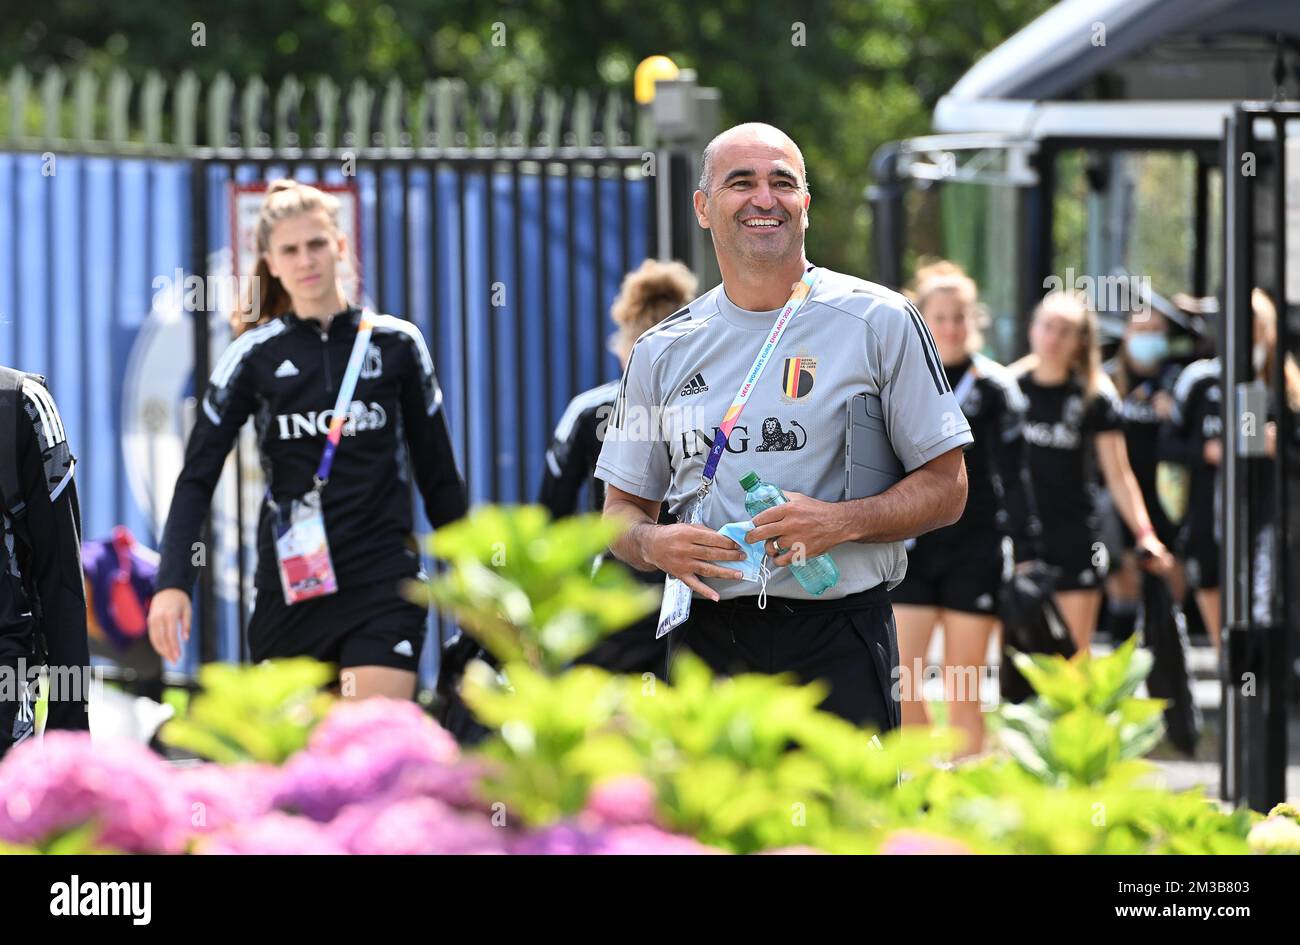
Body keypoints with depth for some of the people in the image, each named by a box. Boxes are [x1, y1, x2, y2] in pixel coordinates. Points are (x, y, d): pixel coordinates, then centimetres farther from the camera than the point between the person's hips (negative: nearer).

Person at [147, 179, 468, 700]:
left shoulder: (396, 343, 5)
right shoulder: (254, 355, 3)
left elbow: (438, 474, 12)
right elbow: (196, 477, 0)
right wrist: (172, 583, -12)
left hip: (382, 581, -1)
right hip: (289, 589, 1)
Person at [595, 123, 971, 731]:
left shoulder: (879, 321, 3)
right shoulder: (664, 350, 12)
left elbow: (946, 487, 2)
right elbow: (622, 508, 17)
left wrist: (841, 521, -14)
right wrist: (654, 544, -7)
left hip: (839, 641, -2)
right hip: (708, 638, 2)